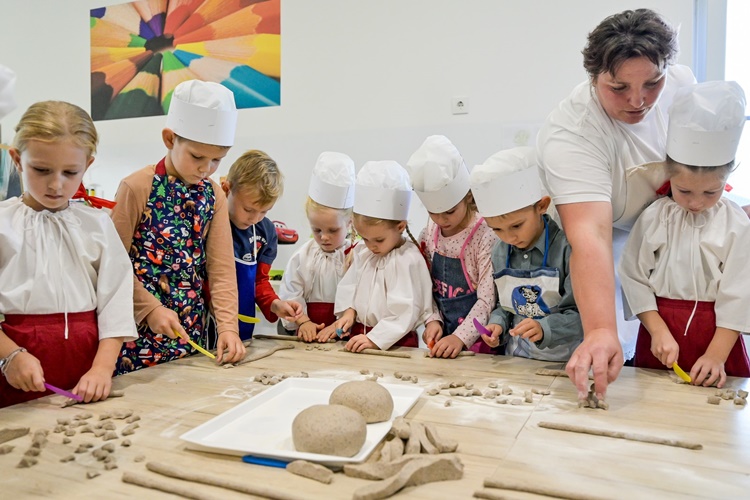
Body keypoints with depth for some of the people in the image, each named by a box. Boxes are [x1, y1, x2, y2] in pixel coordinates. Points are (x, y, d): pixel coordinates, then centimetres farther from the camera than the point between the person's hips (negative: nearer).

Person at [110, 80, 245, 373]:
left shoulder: (213, 195, 3)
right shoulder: (137, 187, -11)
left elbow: (222, 268, -1)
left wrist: (228, 326, -11)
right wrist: (151, 308, -16)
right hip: (142, 328, -4)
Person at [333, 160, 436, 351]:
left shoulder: (409, 260, -13)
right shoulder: (362, 252, 9)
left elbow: (404, 311, -15)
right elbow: (350, 285, 17)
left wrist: (374, 339, -15)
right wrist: (349, 311, -1)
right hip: (359, 333, 4)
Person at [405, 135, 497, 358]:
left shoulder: (486, 236, -13)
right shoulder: (429, 233, 3)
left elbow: (488, 299, -14)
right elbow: (428, 286, 9)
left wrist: (460, 337, -20)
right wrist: (433, 320, -5)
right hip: (442, 336, 4)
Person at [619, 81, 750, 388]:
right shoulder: (654, 218, -6)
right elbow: (634, 278, -5)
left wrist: (717, 356, -12)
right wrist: (659, 332, -11)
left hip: (717, 335, 0)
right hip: (660, 331, 1)